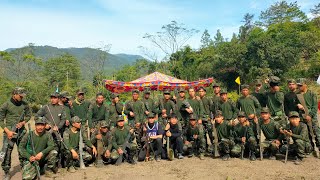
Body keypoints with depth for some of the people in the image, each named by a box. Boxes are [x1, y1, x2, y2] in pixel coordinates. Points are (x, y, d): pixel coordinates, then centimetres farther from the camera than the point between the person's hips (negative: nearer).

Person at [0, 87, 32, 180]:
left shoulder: (25, 104, 1)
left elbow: (28, 115, 12)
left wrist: (23, 122, -7)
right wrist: (8, 131, -13)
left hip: (21, 131, 3)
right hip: (9, 131, -3)